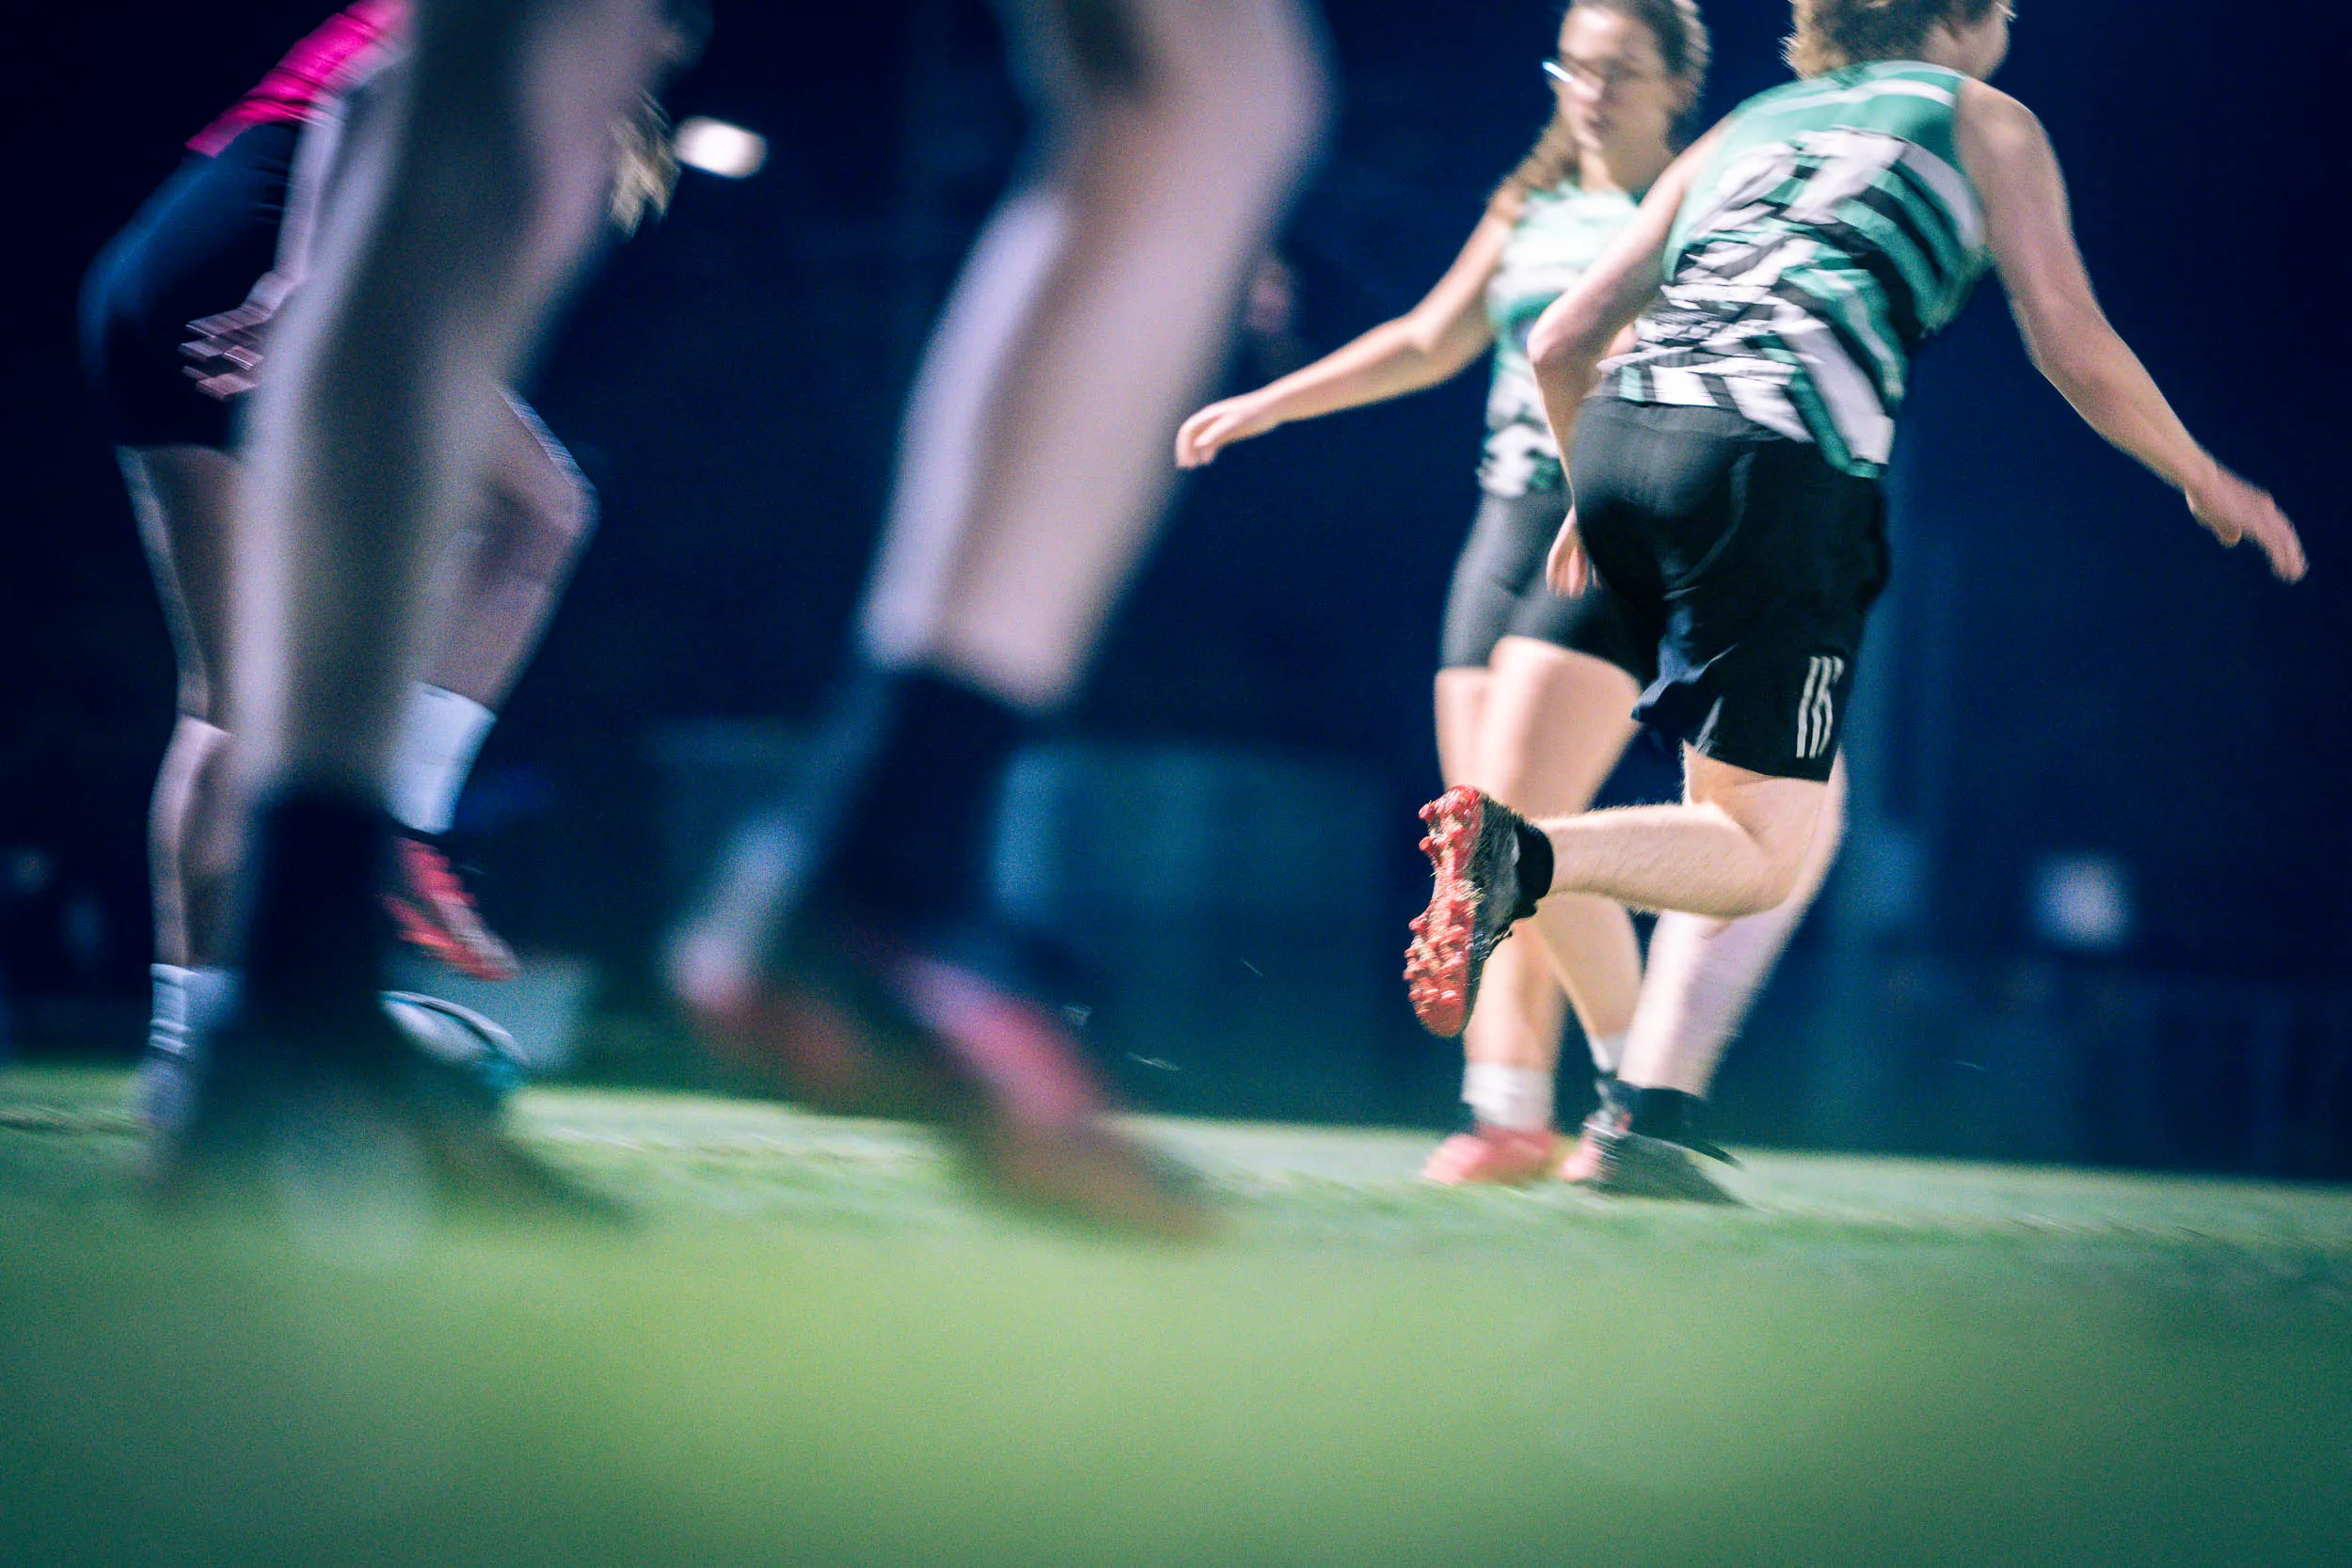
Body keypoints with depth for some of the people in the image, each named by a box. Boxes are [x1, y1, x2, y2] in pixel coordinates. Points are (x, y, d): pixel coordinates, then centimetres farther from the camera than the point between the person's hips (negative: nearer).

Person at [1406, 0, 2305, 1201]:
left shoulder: (1742, 130, 30)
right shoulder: (1985, 122, 18)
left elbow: (1561, 341, 26)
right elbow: (2074, 349, 12)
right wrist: (2207, 482, 27)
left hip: (1618, 432, 6)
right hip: (1779, 458, -6)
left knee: (1766, 808, 19)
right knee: (1763, 855, -1)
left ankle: (1652, 1116, 7)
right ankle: (1522, 853, -28)